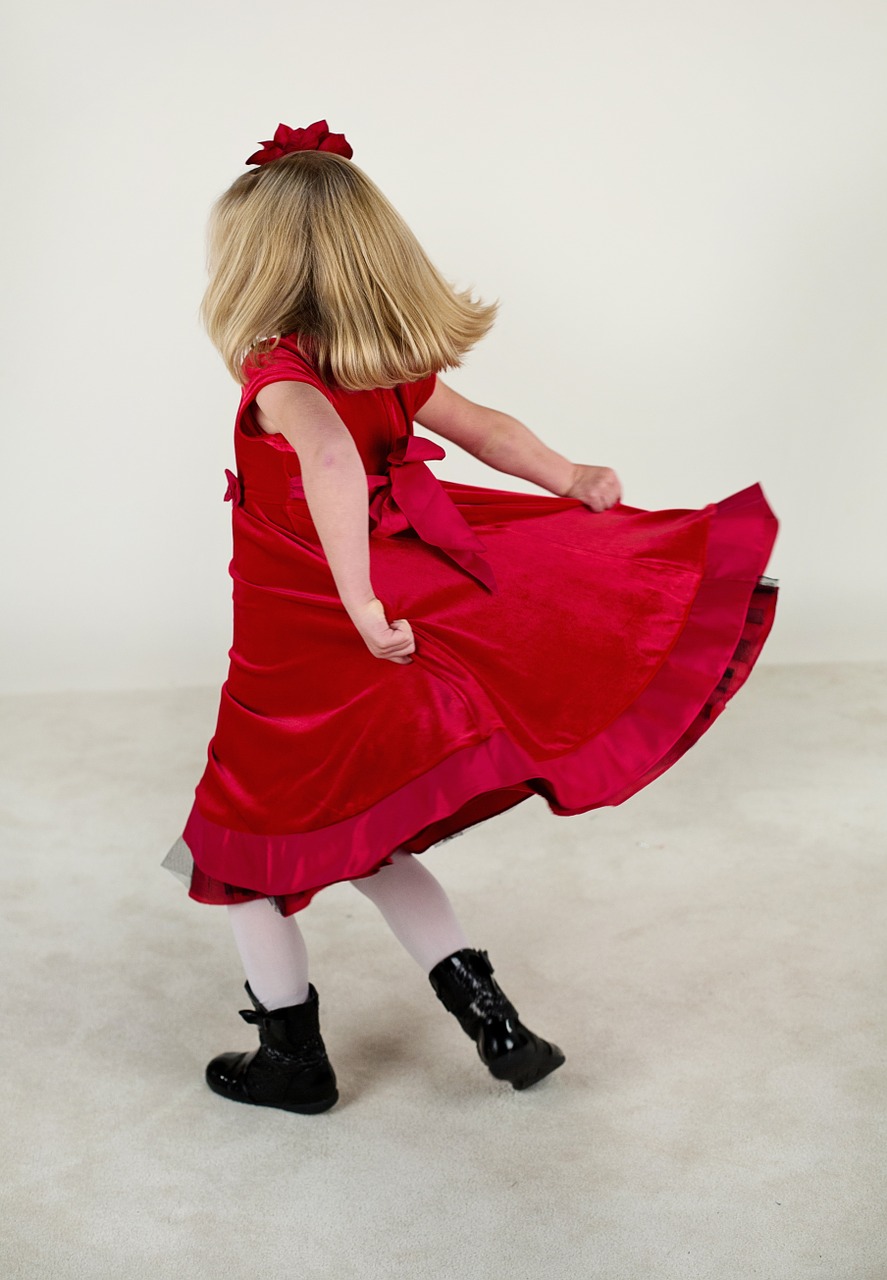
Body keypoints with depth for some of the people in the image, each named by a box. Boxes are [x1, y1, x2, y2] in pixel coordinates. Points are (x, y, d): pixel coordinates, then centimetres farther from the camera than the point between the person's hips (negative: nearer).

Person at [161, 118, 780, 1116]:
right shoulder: (395, 369, 1)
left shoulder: (278, 373, -21)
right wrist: (575, 485, 22)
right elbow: (483, 428, 12)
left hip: (295, 670, -7)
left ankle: (294, 1059, 24)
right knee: (368, 843, 24)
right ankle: (494, 1022, 22)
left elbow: (330, 456, -40)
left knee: (241, 852, 14)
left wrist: (360, 605, -43)